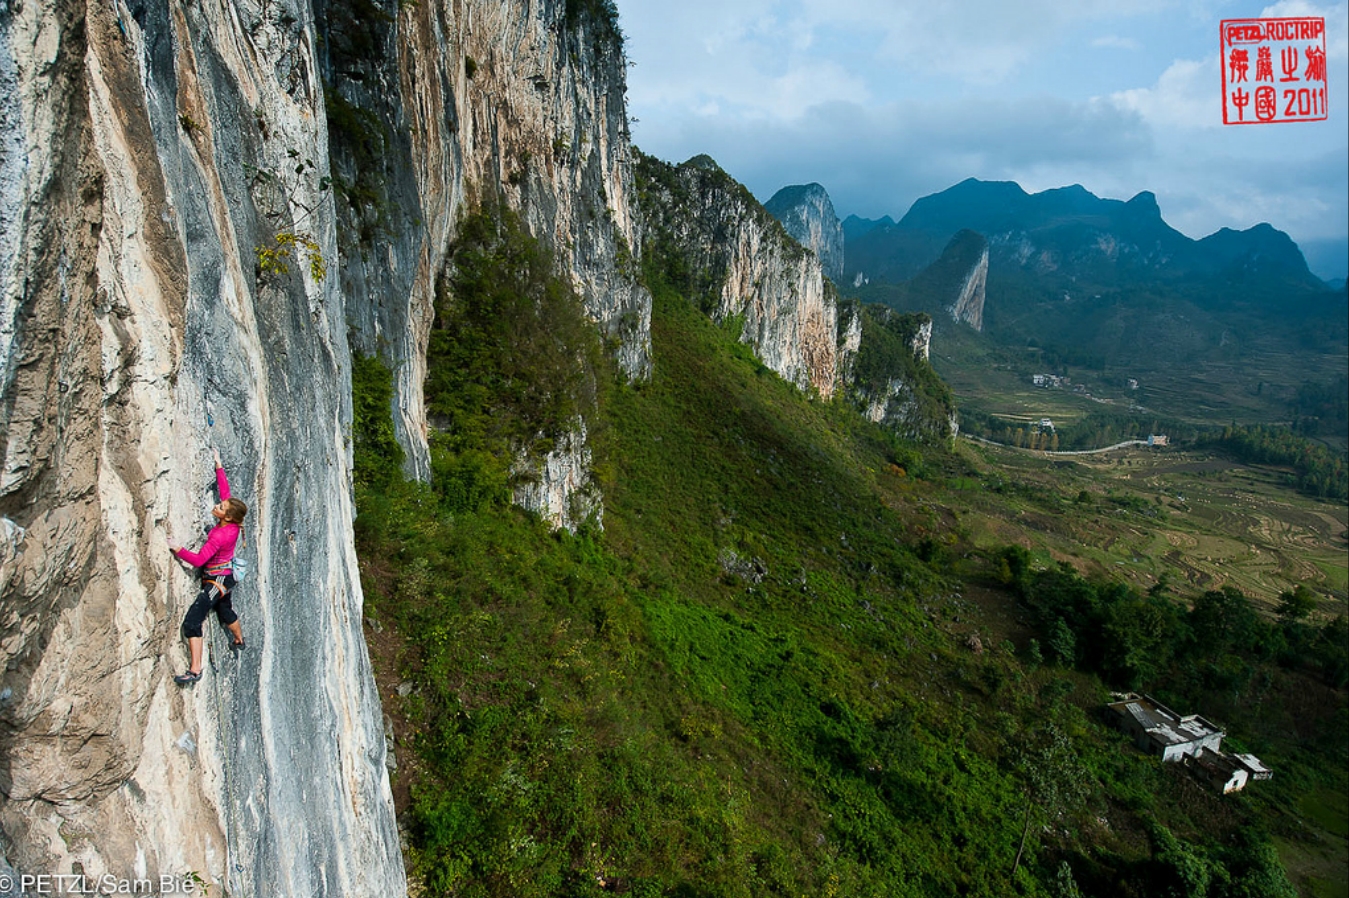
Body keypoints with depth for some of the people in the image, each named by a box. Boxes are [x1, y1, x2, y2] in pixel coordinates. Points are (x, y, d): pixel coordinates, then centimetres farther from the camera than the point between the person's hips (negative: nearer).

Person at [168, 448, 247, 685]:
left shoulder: (219, 536, -28)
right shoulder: (233, 525, -8)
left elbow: (198, 560, -26)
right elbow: (225, 489, 3)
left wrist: (177, 549, -21)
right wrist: (219, 465, 7)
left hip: (216, 581, -9)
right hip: (225, 578, 9)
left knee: (191, 622, -16)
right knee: (225, 612, 33)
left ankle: (195, 669, -17)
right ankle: (239, 641, 58)